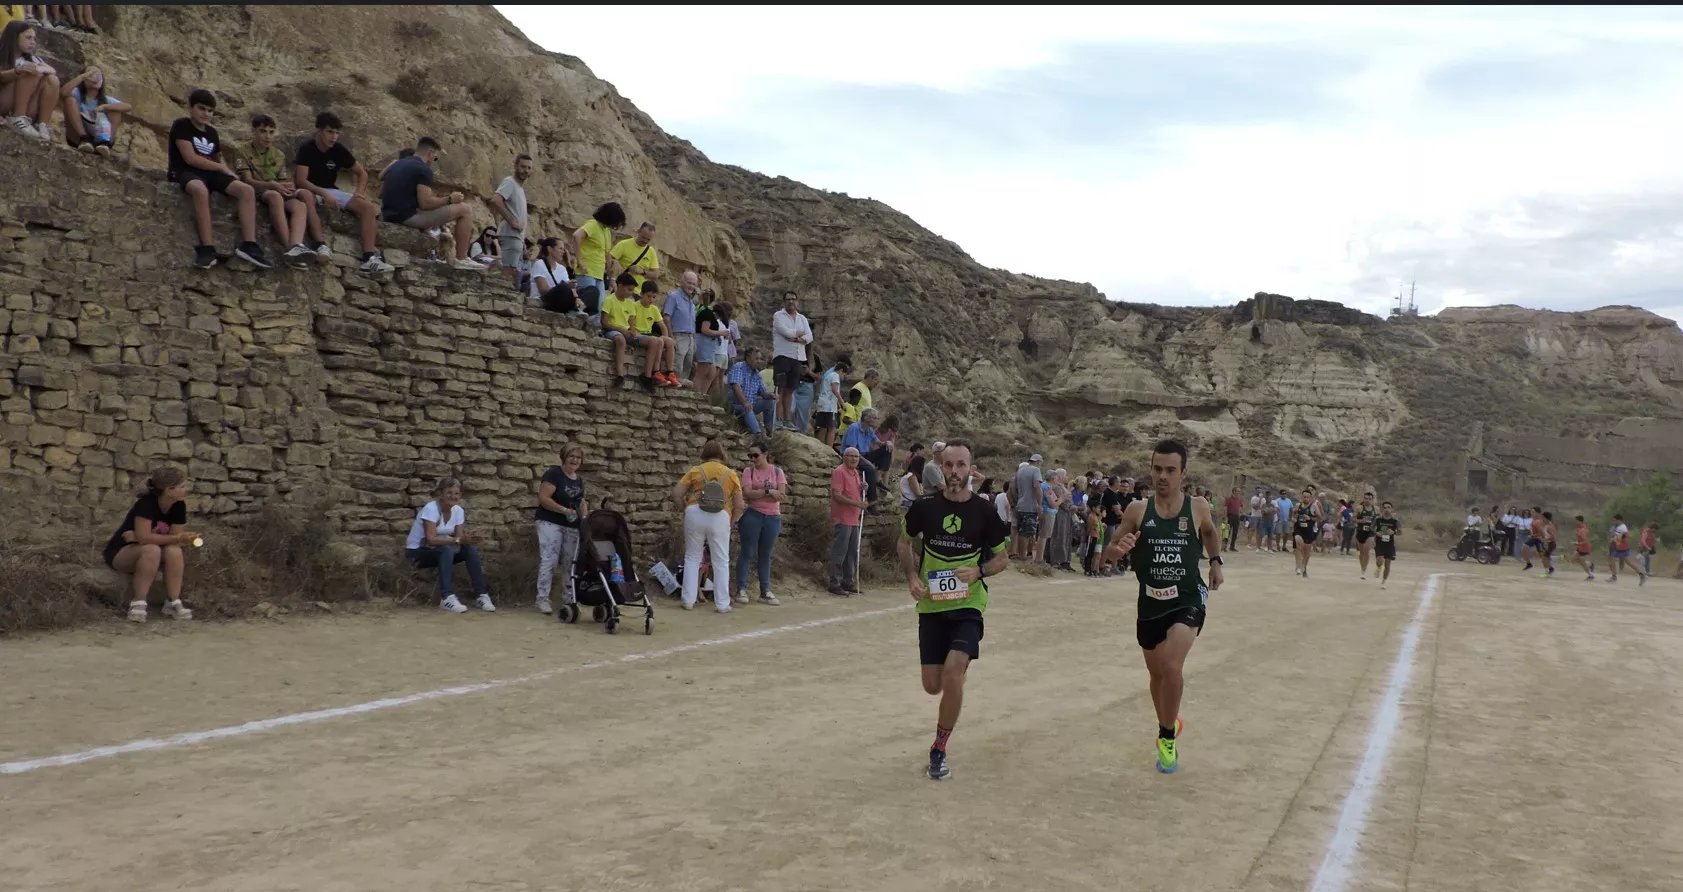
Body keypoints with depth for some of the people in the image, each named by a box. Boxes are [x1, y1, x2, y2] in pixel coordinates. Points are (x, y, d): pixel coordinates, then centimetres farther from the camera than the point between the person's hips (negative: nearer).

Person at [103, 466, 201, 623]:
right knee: (152, 550, -36)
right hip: (120, 553, -5)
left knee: (174, 551, -26)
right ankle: (138, 603, -32)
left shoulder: (179, 506, -9)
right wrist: (178, 539, -38)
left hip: (144, 555, 5)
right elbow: (143, 537, -34)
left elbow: (174, 540, -13)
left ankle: (174, 602, -24)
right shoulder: (146, 503, -26)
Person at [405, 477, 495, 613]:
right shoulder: (430, 509, -23)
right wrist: (458, 540, -40)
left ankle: (482, 595, -16)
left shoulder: (458, 511, -4)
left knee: (471, 549, -18)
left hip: (440, 552, 6)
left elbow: (459, 537, -7)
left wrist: (468, 537, -31)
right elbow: (431, 539, -32)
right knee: (447, 550, -36)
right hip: (417, 552, -6)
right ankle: (447, 598, -38)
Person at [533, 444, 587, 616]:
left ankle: (568, 599, 18)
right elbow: (543, 498, -17)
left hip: (572, 527, 7)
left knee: (570, 563, 9)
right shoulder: (553, 473, -10)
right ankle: (543, 599, -6)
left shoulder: (579, 480, 13)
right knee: (549, 561, -10)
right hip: (550, 523, -7)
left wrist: (585, 517, 0)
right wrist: (564, 510, -22)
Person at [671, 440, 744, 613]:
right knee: (721, 561, 7)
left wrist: (685, 510, 15)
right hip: (720, 517, 0)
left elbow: (676, 494, 2)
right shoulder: (731, 474, 11)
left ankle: (689, 601, 11)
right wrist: (730, 522, 19)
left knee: (692, 558, 12)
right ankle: (722, 604, 7)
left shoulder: (695, 471, 10)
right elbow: (738, 506, 6)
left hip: (695, 513, 0)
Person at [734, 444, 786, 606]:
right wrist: (769, 492, -16)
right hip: (752, 515, -2)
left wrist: (757, 494, -12)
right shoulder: (749, 471, 1)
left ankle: (765, 592, 13)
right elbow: (747, 494, -13)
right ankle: (741, 590, 2)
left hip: (773, 517, 2)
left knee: (765, 555, 9)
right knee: (746, 552, -1)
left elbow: (781, 494, -7)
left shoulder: (777, 471, 4)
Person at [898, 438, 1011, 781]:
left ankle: (939, 750, -2)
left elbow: (1003, 557, 5)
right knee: (933, 685, 6)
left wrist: (979, 571, -16)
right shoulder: (925, 507, -4)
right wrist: (912, 578, -1)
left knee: (953, 672, -22)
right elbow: (905, 541, 14)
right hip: (931, 606, 2)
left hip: (968, 606, -2)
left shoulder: (984, 511, -7)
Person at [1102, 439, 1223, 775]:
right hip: (1150, 604, 2)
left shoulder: (1198, 508, -6)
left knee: (1171, 667, -24)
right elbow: (1109, 553, -2)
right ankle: (1167, 726, 46)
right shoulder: (1138, 510, -7)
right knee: (1156, 672, 18)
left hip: (1187, 601, -2)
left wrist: (1215, 561, 6)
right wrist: (1118, 549, -24)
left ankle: (1167, 735, -1)